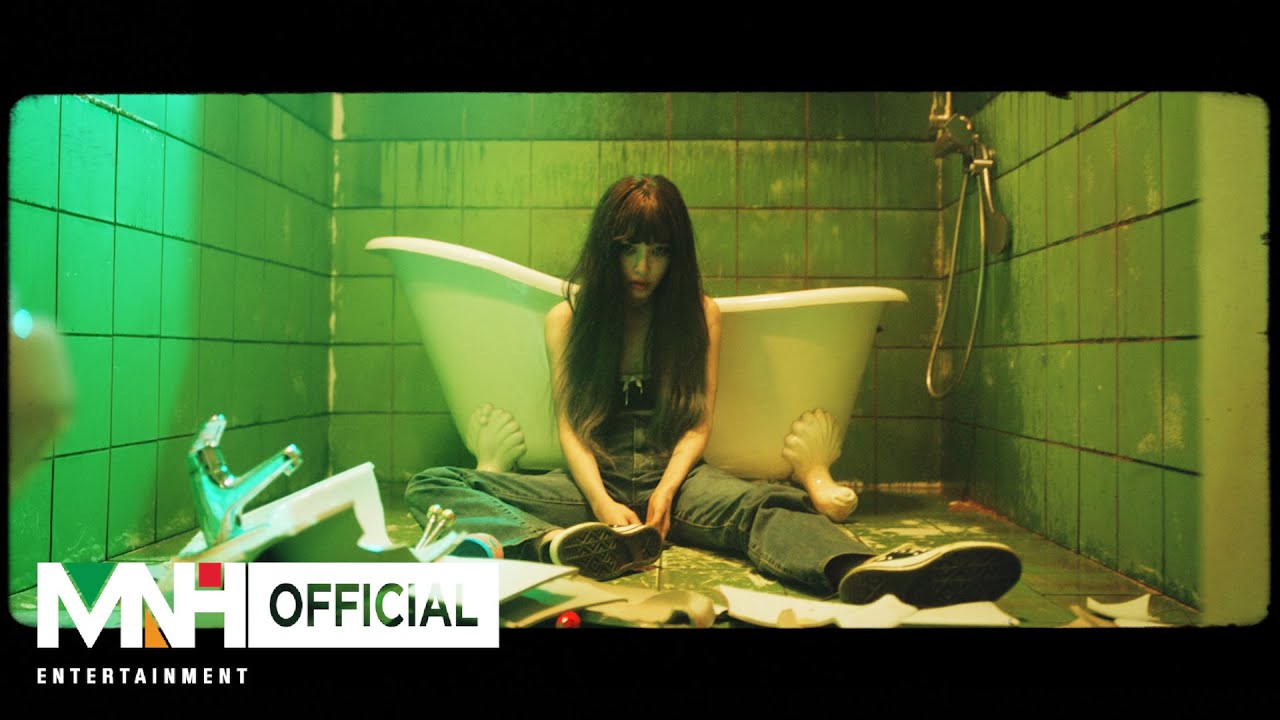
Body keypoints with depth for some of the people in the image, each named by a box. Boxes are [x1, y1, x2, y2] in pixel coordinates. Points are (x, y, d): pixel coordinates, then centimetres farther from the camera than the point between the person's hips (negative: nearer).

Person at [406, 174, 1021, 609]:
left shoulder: (701, 315, 7)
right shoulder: (568, 315, 6)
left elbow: (697, 423, 3)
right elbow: (570, 426, -1)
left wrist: (666, 490, -17)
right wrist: (602, 503, -19)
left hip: (672, 474, 0)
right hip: (594, 479, 1)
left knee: (765, 504, -35)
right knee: (431, 486, -23)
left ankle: (868, 573, -66)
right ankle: (560, 545, -52)